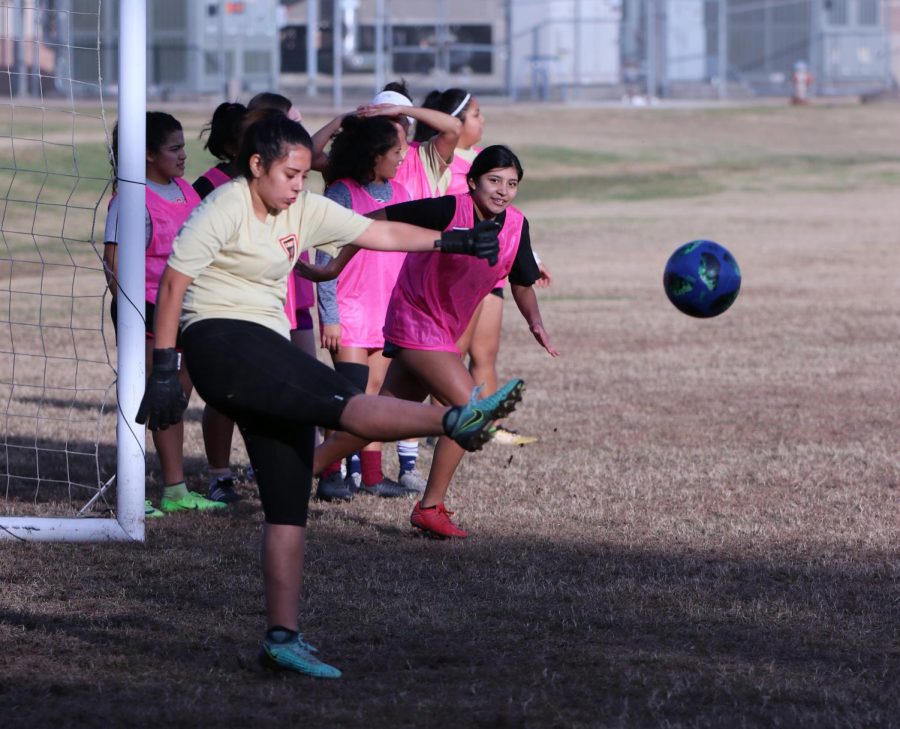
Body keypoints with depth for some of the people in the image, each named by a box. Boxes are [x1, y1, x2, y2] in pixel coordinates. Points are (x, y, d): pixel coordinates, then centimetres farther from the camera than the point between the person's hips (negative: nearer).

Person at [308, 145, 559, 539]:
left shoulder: (516, 225, -3)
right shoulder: (449, 210, -22)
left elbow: (521, 282, 11)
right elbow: (376, 221, -18)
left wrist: (535, 321, -7)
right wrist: (336, 265, -17)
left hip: (442, 334, 8)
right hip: (416, 324, -8)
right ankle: (430, 508, -6)